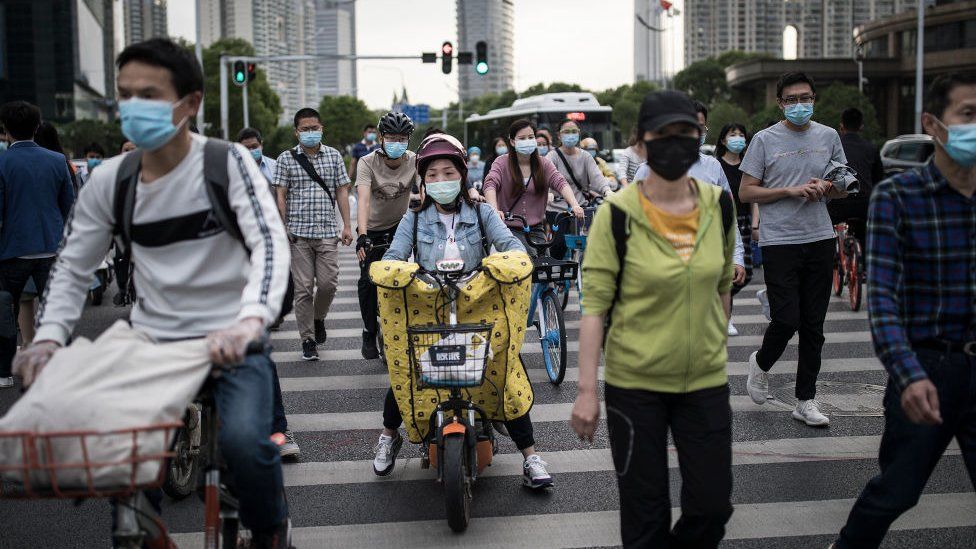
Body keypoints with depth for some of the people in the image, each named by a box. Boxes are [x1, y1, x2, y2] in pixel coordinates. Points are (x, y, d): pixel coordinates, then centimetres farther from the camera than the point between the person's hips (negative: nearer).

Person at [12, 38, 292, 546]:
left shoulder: (226, 162, -9)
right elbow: (72, 267, 9)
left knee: (244, 441, -25)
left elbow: (270, 243, -20)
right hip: (150, 340, 4)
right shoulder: (110, 180, 2)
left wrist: (250, 320, -39)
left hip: (229, 339, -4)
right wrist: (48, 337, -10)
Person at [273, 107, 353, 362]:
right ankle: (308, 340, 9)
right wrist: (283, 228, -5)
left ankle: (318, 318, 27)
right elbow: (281, 196, 3)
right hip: (298, 234, -1)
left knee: (328, 283, -4)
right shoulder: (286, 159, 4)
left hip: (328, 232, 1)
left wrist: (347, 226, 3)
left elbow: (342, 192, 10)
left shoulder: (334, 156, 9)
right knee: (303, 288, 0)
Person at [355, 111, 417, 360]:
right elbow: (363, 199, -34)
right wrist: (362, 236, -48)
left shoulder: (415, 162, -17)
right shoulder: (368, 162, -21)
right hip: (372, 229, 0)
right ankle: (370, 332, 14)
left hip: (400, 225, 0)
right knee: (368, 281, -6)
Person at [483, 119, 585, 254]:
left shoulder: (544, 163, 6)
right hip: (509, 228, -4)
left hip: (536, 228, 4)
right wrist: (494, 210, -39)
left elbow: (560, 183, -9)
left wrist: (575, 205, -28)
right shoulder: (502, 163, -3)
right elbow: (490, 184, -19)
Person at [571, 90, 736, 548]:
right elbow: (595, 304, -13)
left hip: (705, 381, 3)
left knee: (712, 506, 10)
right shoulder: (619, 214, -13)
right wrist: (587, 391, -15)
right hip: (635, 384, -3)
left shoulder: (718, 205, -1)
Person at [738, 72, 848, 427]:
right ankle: (761, 363, 23)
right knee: (786, 320, -10)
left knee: (813, 325, 6)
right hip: (779, 241, -4)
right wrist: (790, 191, -14)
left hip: (820, 239, 4)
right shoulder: (765, 140, -1)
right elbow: (745, 192, -3)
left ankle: (805, 400, 16)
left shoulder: (828, 137, 11)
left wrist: (825, 188, -5)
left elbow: (843, 188, 18)